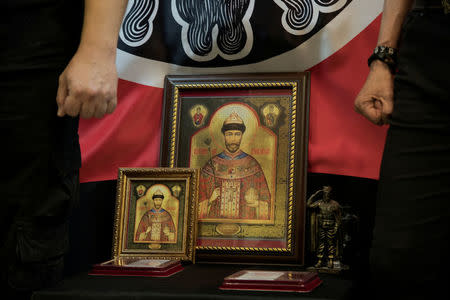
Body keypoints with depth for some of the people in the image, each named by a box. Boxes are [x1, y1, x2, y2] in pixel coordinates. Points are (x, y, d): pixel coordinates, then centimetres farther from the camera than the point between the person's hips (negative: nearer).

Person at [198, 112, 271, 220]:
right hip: (216, 222, 0)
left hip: (245, 221, 0)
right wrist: (210, 200, -5)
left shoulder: (252, 164, 8)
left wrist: (256, 203, -5)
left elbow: (265, 198, 13)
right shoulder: (212, 165, 9)